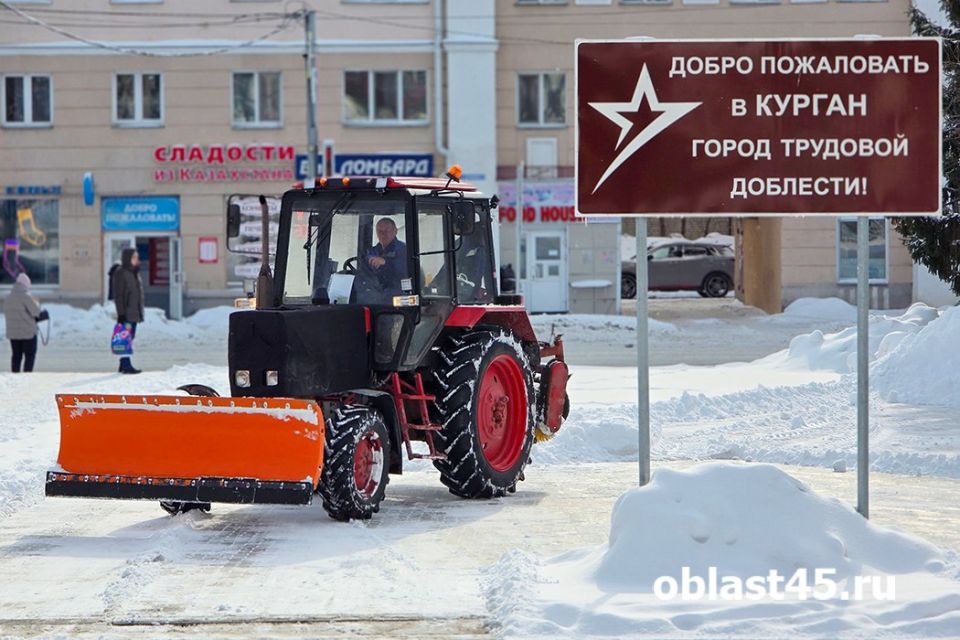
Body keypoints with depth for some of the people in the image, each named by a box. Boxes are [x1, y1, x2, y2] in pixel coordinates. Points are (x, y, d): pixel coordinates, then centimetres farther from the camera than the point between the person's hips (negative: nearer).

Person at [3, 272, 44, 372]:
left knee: (16, 356, 11)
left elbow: (6, 314, 12)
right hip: (28, 332, -6)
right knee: (30, 356, 1)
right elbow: (36, 312, -14)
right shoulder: (26, 297, -15)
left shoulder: (8, 298, 6)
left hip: (12, 333, 6)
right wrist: (36, 303, 7)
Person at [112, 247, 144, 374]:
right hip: (126, 313, -9)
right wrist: (121, 313, -19)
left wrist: (140, 312, 20)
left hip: (134, 313, 9)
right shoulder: (120, 273, -11)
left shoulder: (134, 273, 16)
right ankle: (126, 365, -8)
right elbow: (118, 295, -14)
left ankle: (124, 364, 15)